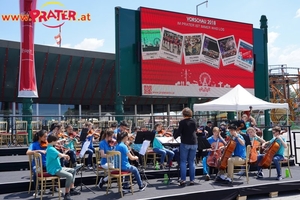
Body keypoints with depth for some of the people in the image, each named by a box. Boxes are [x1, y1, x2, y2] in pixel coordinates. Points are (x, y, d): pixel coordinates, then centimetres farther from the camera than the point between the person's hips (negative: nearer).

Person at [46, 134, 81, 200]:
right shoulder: (50, 149, -20)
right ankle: (67, 194, -14)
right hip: (53, 170, -11)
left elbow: (58, 156, 20)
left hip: (58, 168, 11)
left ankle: (72, 189, 16)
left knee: (73, 171, 15)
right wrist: (66, 155, -13)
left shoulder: (51, 148, 13)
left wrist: (64, 155, 2)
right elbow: (60, 155, -33)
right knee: (69, 176, -25)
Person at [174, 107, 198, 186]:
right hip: (194, 143, 4)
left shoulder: (182, 122, -10)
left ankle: (183, 180, -3)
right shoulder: (194, 121, 4)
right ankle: (192, 180, 9)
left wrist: (174, 137, 11)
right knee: (192, 162, 10)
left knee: (183, 162, 3)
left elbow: (179, 132, -7)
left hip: (185, 143, -4)